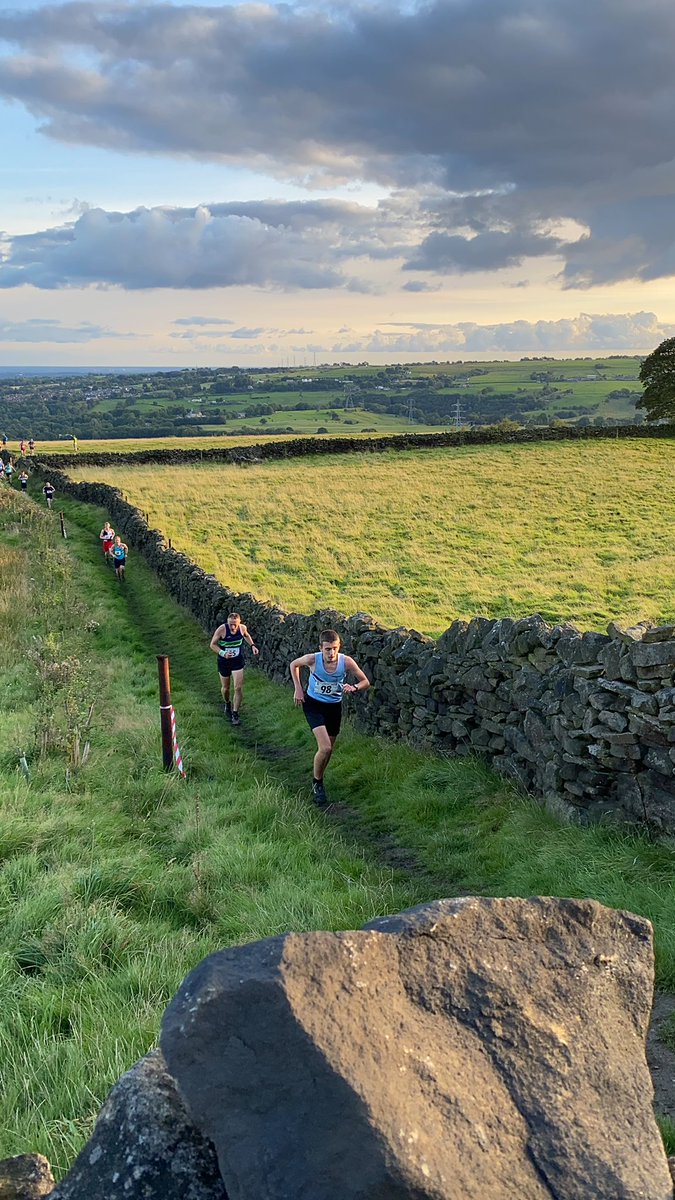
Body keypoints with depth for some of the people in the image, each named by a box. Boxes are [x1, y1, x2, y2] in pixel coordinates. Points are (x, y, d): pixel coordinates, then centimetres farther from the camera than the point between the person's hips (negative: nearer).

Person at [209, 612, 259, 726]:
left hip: (238, 661, 1)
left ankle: (235, 714, 2)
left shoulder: (242, 628, -13)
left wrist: (252, 645, -2)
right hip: (224, 662, -1)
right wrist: (223, 653, -29)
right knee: (225, 688, 16)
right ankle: (227, 705, 47)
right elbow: (212, 645, -14)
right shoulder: (222, 629, -23)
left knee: (238, 688, -8)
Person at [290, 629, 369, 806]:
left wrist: (354, 688, -30)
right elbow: (294, 664, -1)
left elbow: (366, 682, -9)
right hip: (313, 704, -3)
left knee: (328, 749, 15)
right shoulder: (312, 659, -24)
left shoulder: (346, 662, -22)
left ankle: (318, 782, 40)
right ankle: (317, 783, 7)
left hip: (334, 706, 3)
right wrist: (298, 689, -8)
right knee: (325, 748, -18)